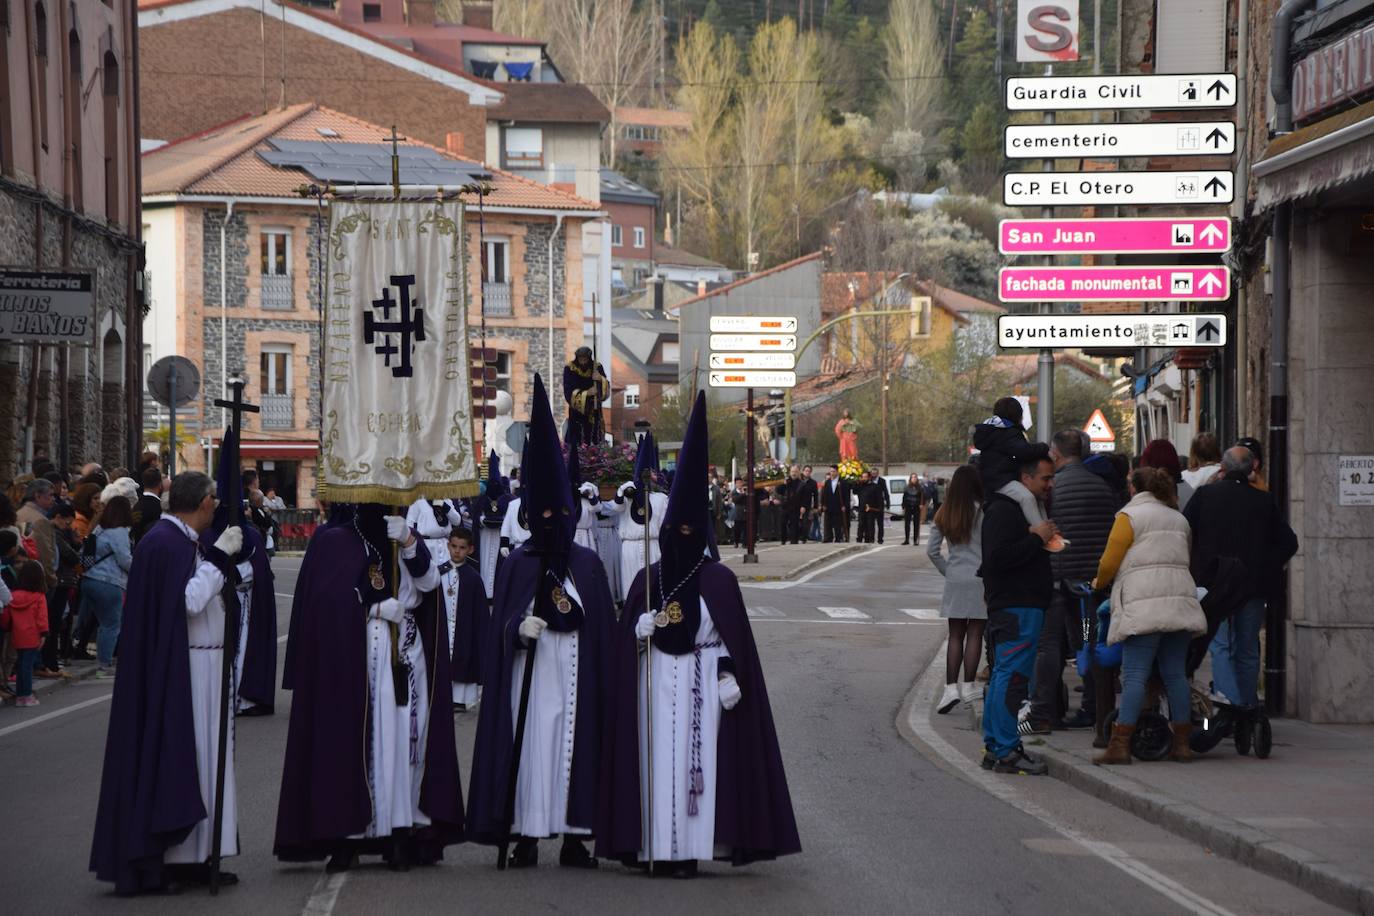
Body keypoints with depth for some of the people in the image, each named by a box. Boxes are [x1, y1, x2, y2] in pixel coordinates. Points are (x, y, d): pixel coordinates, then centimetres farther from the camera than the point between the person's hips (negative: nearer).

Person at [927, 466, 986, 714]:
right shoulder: (983, 512, -10)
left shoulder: (944, 514, 4)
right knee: (974, 634, 4)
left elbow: (932, 551, 6)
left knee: (955, 635, 6)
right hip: (979, 578, -4)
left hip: (954, 580, 4)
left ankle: (951, 687, -4)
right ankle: (969, 685, 7)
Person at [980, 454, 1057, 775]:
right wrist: (1036, 538, -17)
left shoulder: (1023, 507, 22)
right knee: (1012, 677, -12)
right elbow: (998, 556, -23)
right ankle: (1006, 752, -13)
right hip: (1016, 607, -11)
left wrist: (1044, 538, 15)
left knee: (1003, 675, 13)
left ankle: (994, 747, 18)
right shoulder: (1003, 510, -13)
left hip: (1023, 604, 11)